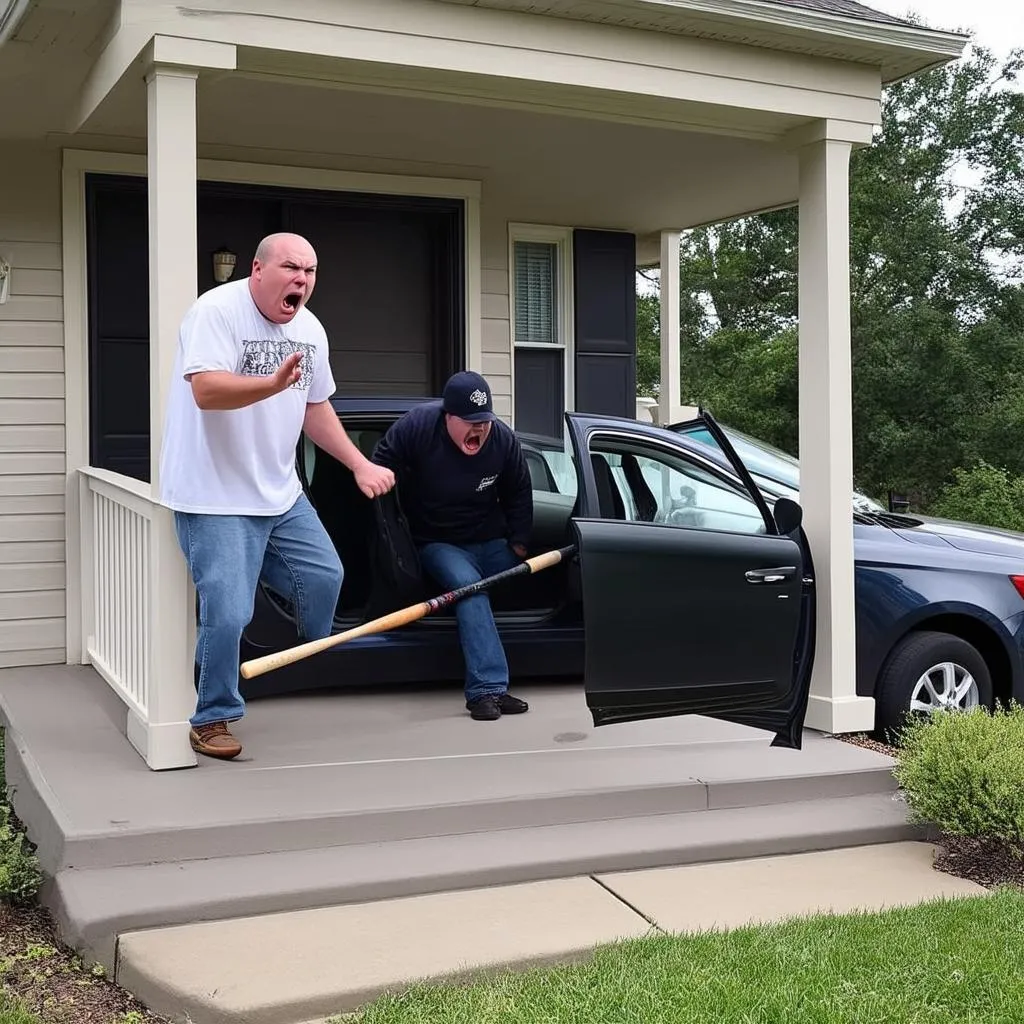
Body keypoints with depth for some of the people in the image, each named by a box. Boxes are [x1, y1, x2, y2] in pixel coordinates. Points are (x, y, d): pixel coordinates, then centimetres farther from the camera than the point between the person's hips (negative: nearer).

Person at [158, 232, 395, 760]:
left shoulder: (310, 330, 8)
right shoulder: (216, 311, -17)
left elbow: (316, 409, 18)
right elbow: (206, 391, -30)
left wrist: (361, 465, 12)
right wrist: (273, 383, -44)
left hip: (281, 493, 8)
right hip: (215, 497, -8)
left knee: (324, 577, 14)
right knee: (227, 614, -11)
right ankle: (211, 719, 10)